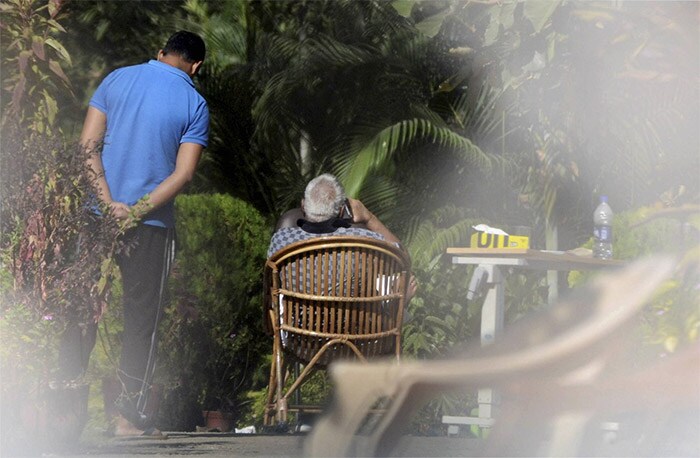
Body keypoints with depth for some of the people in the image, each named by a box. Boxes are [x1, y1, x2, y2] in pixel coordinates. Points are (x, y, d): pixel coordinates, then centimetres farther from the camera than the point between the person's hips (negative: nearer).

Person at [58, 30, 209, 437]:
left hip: (98, 214, 2)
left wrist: (109, 203, -10)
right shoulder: (194, 104, -2)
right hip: (151, 223, -2)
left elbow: (87, 144, -3)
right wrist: (137, 212, -13)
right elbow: (184, 173, -11)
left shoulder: (117, 79, 5)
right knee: (142, 316, 6)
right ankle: (131, 414, 6)